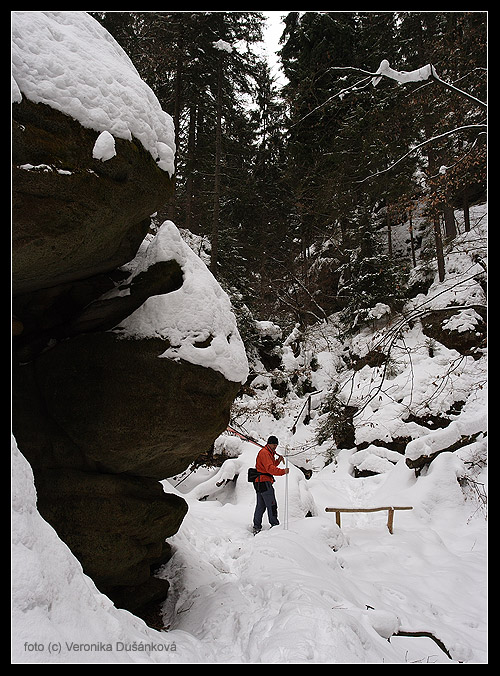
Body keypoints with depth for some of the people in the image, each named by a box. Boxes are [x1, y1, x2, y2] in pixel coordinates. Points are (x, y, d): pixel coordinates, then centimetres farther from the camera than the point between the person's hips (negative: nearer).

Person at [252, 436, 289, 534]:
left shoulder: (269, 453, 20)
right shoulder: (264, 453, -15)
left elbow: (271, 466, 22)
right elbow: (270, 469, -27)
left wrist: (278, 460, 5)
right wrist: (283, 471, -36)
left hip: (259, 482, 11)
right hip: (264, 481, -11)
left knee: (261, 505, 13)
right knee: (272, 505, -6)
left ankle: (256, 527, 16)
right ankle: (275, 525, -1)